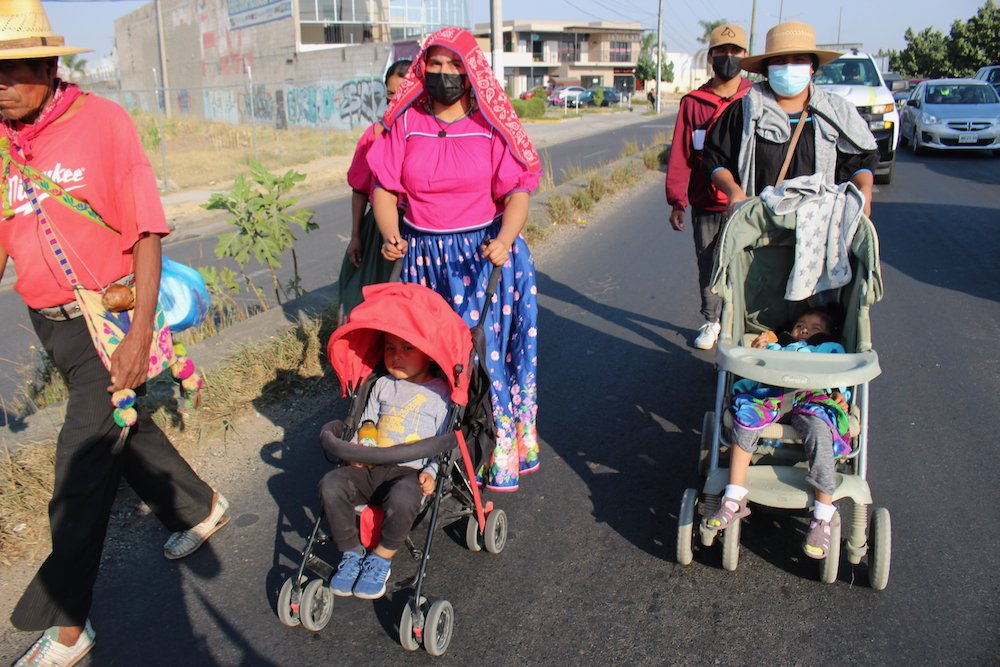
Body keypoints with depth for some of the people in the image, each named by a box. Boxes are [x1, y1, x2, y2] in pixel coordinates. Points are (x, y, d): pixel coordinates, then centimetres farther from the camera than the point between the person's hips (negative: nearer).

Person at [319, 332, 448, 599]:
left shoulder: (440, 392, 0)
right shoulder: (382, 385, 15)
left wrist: (431, 472, -14)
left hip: (410, 470, -5)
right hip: (370, 466, 5)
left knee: (402, 498, -37)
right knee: (331, 484, -18)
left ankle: (381, 558, -11)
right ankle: (351, 552, -3)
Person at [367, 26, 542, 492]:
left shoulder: (491, 124, -2)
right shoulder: (405, 123, 4)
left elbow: (517, 191, -7)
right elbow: (384, 188, 2)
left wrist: (504, 240, -26)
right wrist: (390, 235, -18)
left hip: (484, 254, -2)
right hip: (423, 257, 2)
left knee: (484, 347, -1)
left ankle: (497, 451, 16)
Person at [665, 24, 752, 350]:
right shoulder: (693, 102, 5)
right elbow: (680, 155, 3)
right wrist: (676, 201, -4)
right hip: (704, 204, 2)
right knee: (708, 266, 10)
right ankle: (711, 322, 26)